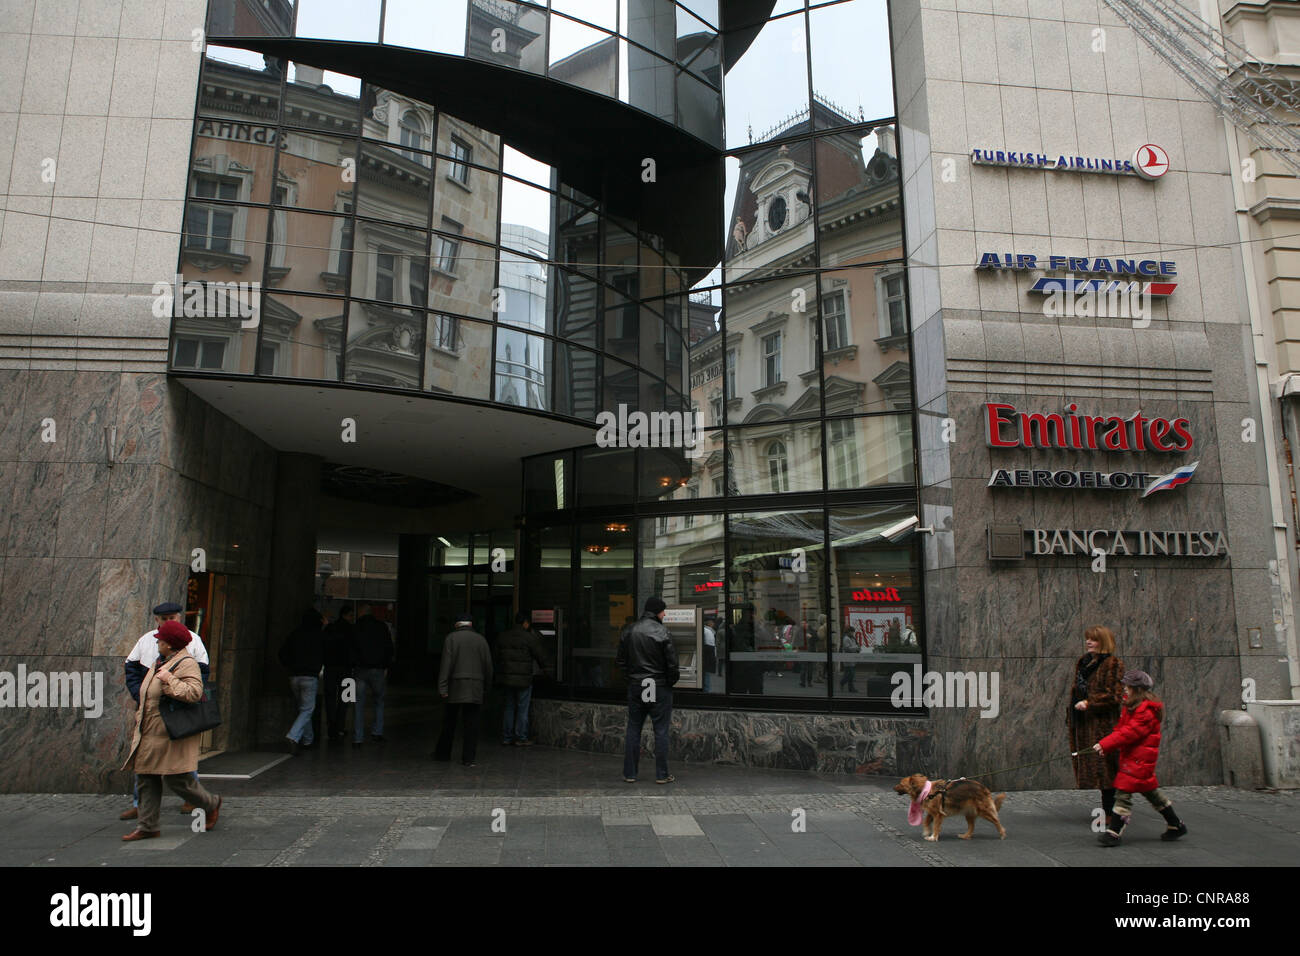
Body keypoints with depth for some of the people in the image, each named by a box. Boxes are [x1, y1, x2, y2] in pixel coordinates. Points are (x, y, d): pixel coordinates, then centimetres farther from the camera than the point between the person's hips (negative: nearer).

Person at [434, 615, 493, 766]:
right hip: (475, 687, 1)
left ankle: (443, 753, 23)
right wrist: (486, 683, 19)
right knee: (472, 723, 3)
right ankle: (468, 758, 2)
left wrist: (442, 687, -10)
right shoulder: (481, 639, 6)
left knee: (449, 722, 11)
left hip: (456, 686, -1)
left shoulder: (451, 638, -1)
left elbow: (446, 663, -9)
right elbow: (488, 664, 6)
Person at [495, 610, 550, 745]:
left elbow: (498, 658, 14)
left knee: (509, 708, 13)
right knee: (522, 709, 2)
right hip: (523, 679, -6)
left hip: (507, 678, 6)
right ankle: (521, 738, 5)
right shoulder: (530, 638, -10)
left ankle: (506, 738, 15)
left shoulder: (502, 637, 8)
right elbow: (540, 657, -4)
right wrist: (547, 668, 14)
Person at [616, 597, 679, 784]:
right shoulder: (661, 632, -12)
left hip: (635, 686, 4)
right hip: (659, 687, -4)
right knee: (661, 731, 3)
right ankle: (661, 774, 7)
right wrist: (672, 680, 4)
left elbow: (621, 661, 9)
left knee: (633, 730, 11)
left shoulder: (628, 632, 4)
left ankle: (629, 773, 13)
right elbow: (672, 663, -12)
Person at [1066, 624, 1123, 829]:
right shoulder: (1082, 663, 15)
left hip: (1103, 723, -7)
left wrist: (1089, 703, -17)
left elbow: (1114, 695, -13)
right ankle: (1108, 808, 20)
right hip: (1083, 724, 8)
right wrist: (1071, 717, 16)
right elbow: (1075, 693, 21)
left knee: (1104, 766, -5)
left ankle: (1109, 812, 1)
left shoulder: (1113, 664, -8)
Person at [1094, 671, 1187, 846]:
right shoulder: (1131, 706, 12)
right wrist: (1105, 745, 1)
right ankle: (1176, 825, 31)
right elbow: (1121, 728, 15)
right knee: (1149, 790, 18)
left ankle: (1114, 833, -8)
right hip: (1131, 755, 10)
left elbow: (1129, 733, -25)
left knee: (1123, 791, -10)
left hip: (1140, 758, -10)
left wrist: (1105, 745, -26)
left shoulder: (1146, 711, -18)